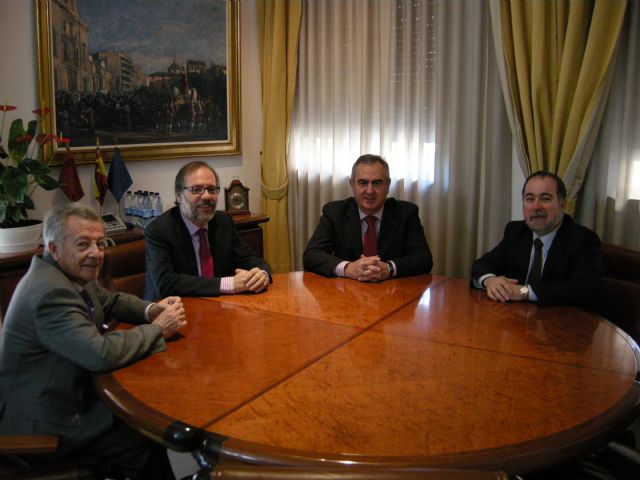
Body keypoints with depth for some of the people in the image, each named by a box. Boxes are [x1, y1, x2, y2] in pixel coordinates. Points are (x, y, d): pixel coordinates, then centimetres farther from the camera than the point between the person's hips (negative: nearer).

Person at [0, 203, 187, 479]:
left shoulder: (70, 272, 1)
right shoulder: (51, 293, -28)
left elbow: (110, 302, 16)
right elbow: (102, 354, -35)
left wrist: (150, 310, -4)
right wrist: (158, 327, -21)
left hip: (65, 392, 9)